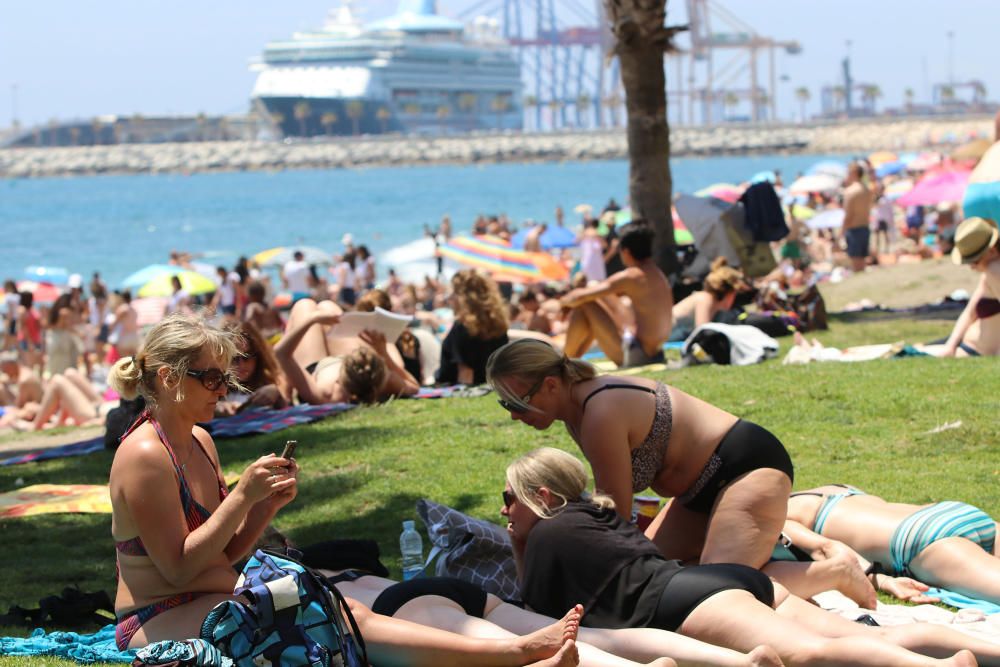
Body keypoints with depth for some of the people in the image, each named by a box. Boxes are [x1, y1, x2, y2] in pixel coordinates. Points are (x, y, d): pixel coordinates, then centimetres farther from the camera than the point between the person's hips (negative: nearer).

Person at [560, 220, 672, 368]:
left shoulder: (631, 277, -16)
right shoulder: (658, 275, 10)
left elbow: (579, 297, -12)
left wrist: (565, 301, 9)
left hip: (633, 356, -9)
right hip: (653, 354, 9)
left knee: (584, 305, -5)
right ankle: (573, 358, 23)